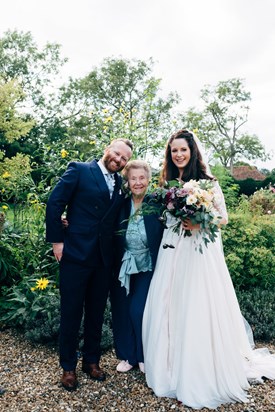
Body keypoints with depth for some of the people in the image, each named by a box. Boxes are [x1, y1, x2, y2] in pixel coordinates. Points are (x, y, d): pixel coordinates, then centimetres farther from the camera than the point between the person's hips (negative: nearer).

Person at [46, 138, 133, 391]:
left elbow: (120, 217, 13)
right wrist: (57, 240, -9)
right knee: (71, 312, 8)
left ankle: (92, 361, 35)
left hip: (105, 257, 4)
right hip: (76, 254, -4)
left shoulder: (121, 183, 10)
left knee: (97, 312, 16)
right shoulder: (79, 170, -3)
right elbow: (55, 203, -7)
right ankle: (68, 367, 28)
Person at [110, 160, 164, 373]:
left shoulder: (157, 204, -11)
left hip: (147, 268, -3)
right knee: (122, 312, 9)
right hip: (123, 268, 3)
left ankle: (144, 356, 23)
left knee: (139, 311, -6)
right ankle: (127, 355, 33)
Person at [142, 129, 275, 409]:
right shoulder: (167, 183, 11)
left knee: (198, 311, -1)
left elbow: (224, 218, -2)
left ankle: (202, 378, 19)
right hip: (172, 252, 5)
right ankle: (172, 370, 29)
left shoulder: (207, 181, -3)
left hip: (200, 252, -4)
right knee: (169, 310, 9)